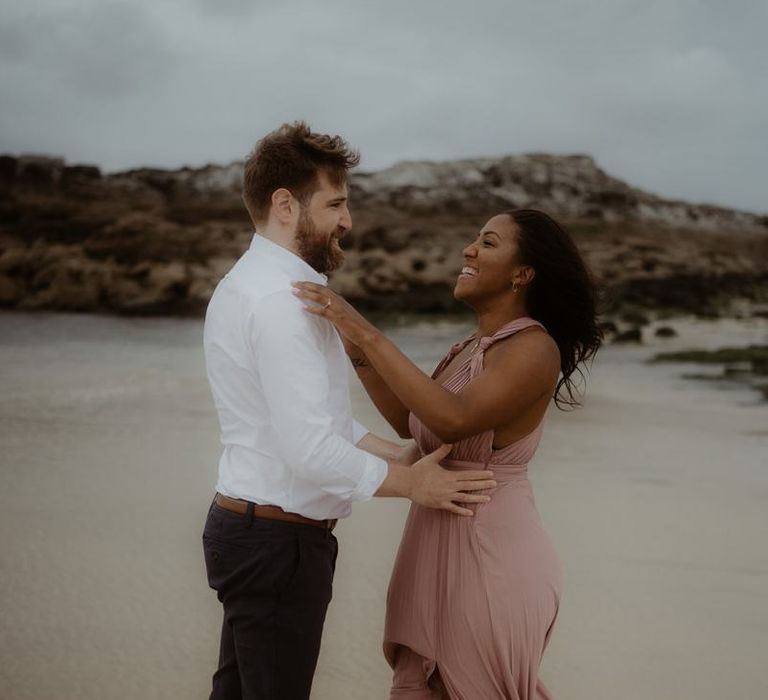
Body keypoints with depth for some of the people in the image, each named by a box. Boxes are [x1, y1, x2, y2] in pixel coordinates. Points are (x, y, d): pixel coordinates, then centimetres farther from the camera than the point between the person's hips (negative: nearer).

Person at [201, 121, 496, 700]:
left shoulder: (252, 283, 12)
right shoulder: (280, 300, -22)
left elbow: (319, 416, 14)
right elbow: (312, 447, -27)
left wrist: (407, 458, 9)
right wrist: (411, 484, -14)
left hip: (247, 528, 10)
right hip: (279, 541, -10)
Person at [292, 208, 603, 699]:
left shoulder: (534, 348, -16)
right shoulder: (475, 347, 12)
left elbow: (453, 420, -31)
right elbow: (410, 423, 17)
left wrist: (368, 335, -30)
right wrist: (356, 351, 7)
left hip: (491, 551, -8)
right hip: (442, 546, 8)